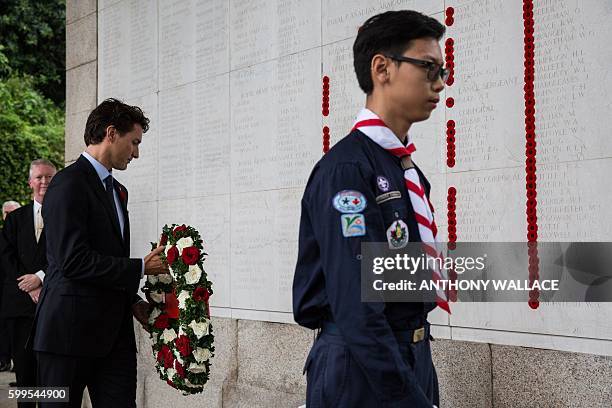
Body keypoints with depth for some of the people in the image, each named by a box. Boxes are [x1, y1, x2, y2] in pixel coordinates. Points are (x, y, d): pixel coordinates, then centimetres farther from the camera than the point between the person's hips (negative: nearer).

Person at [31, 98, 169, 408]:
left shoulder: (117, 190, 19)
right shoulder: (69, 184, -11)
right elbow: (74, 262, -20)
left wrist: (132, 301, 8)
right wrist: (141, 268, -13)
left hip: (114, 333, 8)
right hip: (70, 331, -8)